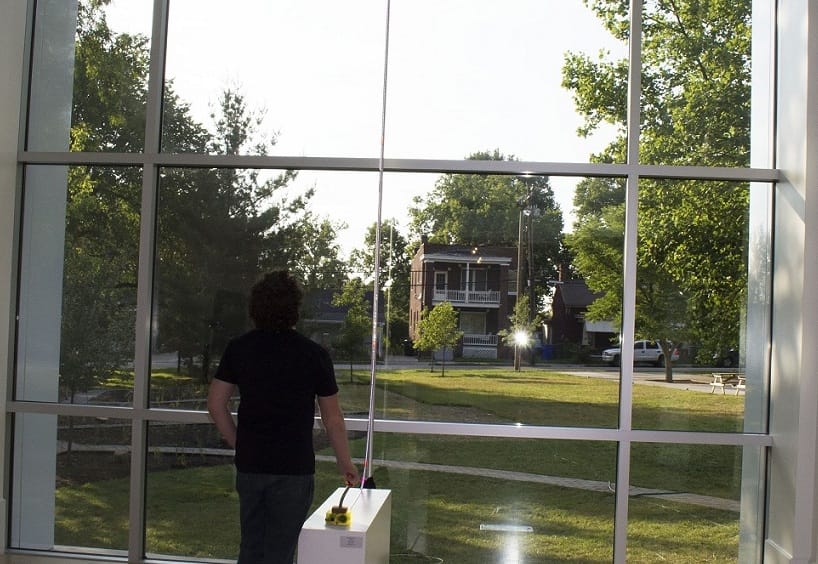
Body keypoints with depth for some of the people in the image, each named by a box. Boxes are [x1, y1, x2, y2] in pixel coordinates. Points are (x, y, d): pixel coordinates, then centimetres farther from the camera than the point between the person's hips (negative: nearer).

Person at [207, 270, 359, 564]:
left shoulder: (238, 348, 0)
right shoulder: (314, 355, -10)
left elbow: (216, 403, 3)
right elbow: (332, 418, -4)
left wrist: (238, 443, 13)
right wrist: (345, 463, 9)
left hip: (249, 465, 4)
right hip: (293, 468, -4)